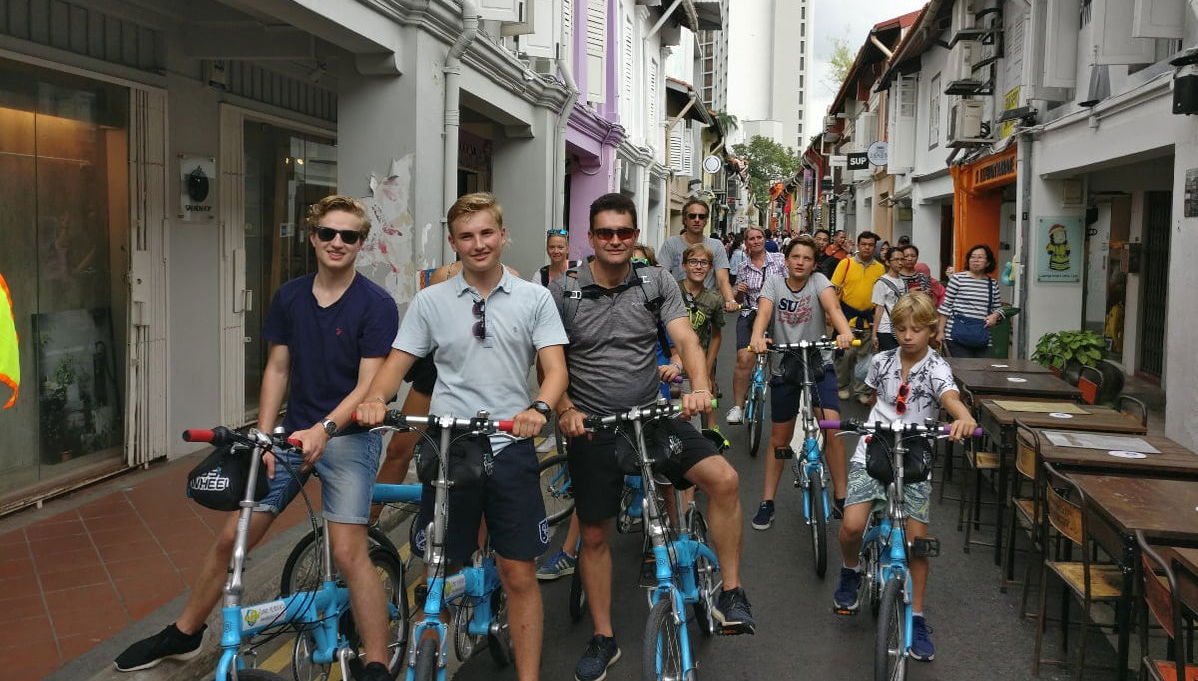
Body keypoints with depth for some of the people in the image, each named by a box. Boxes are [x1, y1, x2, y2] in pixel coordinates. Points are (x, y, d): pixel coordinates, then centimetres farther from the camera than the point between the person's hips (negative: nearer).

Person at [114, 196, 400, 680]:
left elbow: (368, 385, -14)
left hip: (347, 436, -5)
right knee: (233, 537, 7)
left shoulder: (376, 304, -10)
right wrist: (263, 436, -1)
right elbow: (277, 368, 8)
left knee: (348, 551, -15)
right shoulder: (290, 297, 5)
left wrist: (323, 430, -28)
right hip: (293, 433, 5)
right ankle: (183, 634, 28)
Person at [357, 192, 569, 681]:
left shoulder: (534, 298, 4)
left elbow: (555, 367, -2)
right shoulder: (430, 301, 6)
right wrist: (374, 398, -17)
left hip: (510, 448, 0)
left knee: (519, 574, 3)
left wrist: (539, 408, -23)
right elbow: (396, 364, 5)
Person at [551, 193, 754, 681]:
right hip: (592, 425, 0)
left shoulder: (657, 283, 0)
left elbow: (685, 337, -11)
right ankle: (603, 639, 26)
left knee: (723, 478, -22)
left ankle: (731, 594, -6)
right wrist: (565, 410, -17)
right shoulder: (563, 292, -4)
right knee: (594, 534, 7)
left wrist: (699, 386, -30)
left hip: (653, 415, 1)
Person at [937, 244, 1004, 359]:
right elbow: (945, 306, 0)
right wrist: (941, 331, -4)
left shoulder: (993, 284, 12)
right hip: (958, 336, -4)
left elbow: (998, 308, 21)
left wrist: (995, 316, -3)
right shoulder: (958, 278, 0)